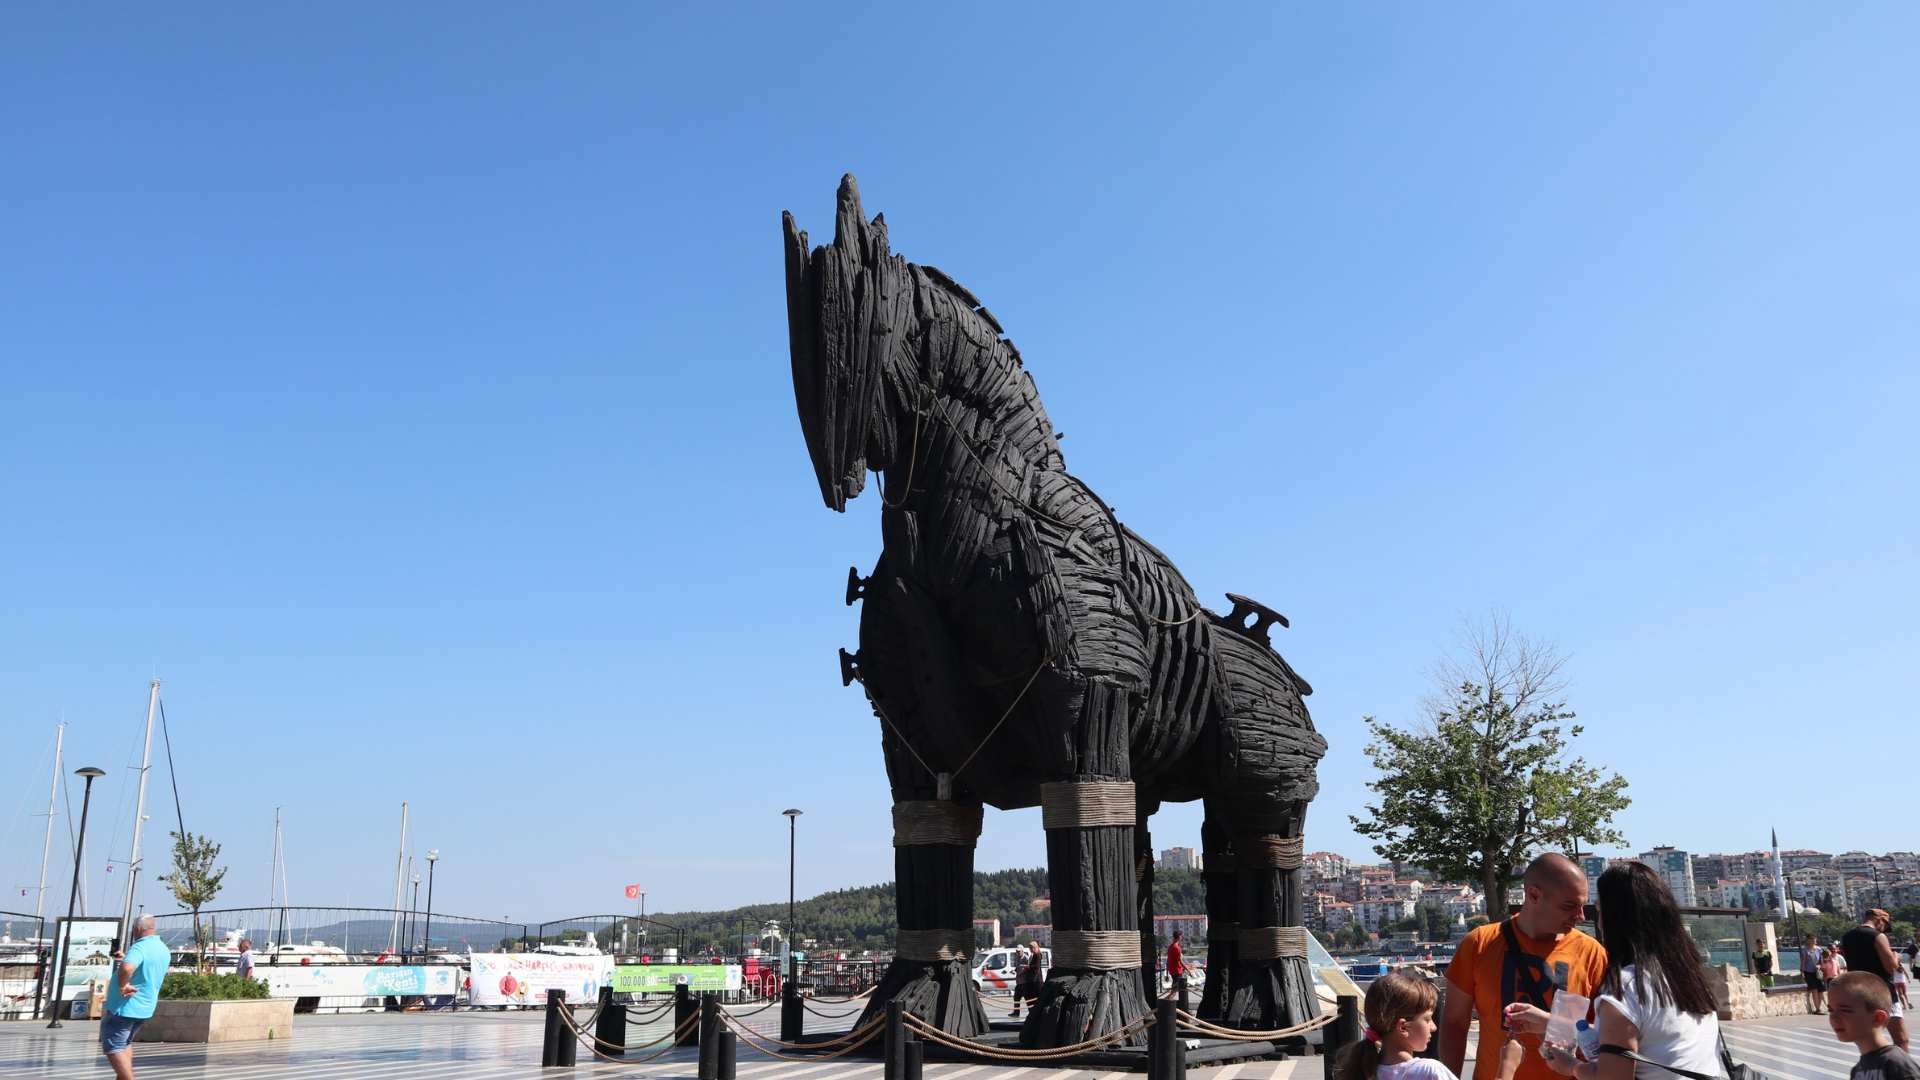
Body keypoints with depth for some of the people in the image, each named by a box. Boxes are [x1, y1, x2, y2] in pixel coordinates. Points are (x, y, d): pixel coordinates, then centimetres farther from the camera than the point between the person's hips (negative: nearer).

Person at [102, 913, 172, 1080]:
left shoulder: (140, 947, -22)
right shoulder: (164, 950, 8)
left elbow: (126, 968, -43)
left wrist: (123, 985, -27)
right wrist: (124, 958, 25)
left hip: (123, 1007, -9)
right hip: (144, 1008, 9)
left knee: (113, 1048, -3)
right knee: (125, 1044, 25)